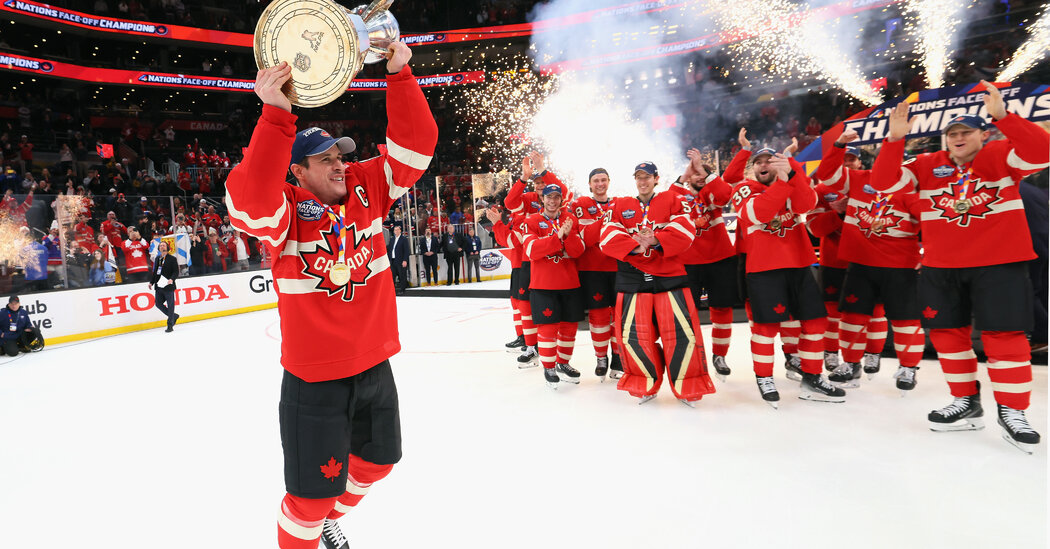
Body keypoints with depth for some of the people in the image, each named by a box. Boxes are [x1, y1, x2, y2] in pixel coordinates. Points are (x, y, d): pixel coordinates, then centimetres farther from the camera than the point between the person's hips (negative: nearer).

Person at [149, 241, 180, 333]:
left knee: (170, 305, -1)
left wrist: (172, 279, -24)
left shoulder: (172, 259, -3)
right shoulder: (157, 259, 14)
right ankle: (174, 316, 26)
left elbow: (176, 272, -8)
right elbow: (154, 272, 21)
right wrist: (151, 282, 12)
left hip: (168, 287, -6)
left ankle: (170, 325, 7)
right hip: (159, 286, 6)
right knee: (158, 303, 7)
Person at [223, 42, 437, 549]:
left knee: (376, 460, 26)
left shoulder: (367, 189, -1)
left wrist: (399, 74, -20)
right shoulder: (286, 211, -14)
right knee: (313, 493, 5)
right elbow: (250, 200, -36)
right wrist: (275, 115, -44)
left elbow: (415, 145, -9)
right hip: (314, 378, -5)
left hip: (374, 365, 6)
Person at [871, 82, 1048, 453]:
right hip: (941, 268, 3)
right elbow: (884, 182, -6)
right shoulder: (928, 165, 5)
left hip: (999, 264, -3)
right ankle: (966, 404, 23)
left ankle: (1012, 412, 12)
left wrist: (1003, 116, -30)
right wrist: (895, 139, -18)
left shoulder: (1000, 156, -2)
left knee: (1004, 335, -2)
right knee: (947, 333, 7)